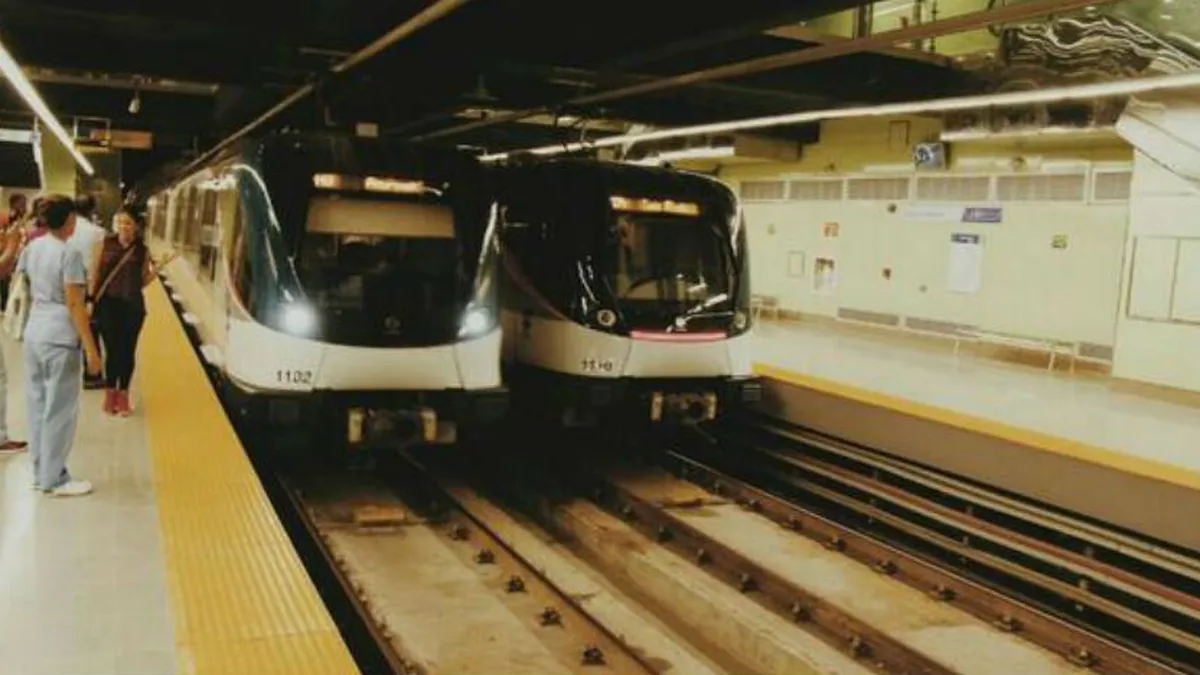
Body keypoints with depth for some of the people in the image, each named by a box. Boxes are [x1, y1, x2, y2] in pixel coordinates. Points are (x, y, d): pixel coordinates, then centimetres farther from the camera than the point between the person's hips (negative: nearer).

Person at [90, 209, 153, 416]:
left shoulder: (142, 250, 2)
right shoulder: (105, 244, -1)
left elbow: (142, 282, 7)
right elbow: (96, 273, 2)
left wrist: (153, 273, -12)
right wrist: (92, 299, 0)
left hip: (132, 306, 1)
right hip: (108, 304, -1)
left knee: (127, 351, 7)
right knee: (112, 350, 3)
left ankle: (123, 394, 21)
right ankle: (110, 393, 19)